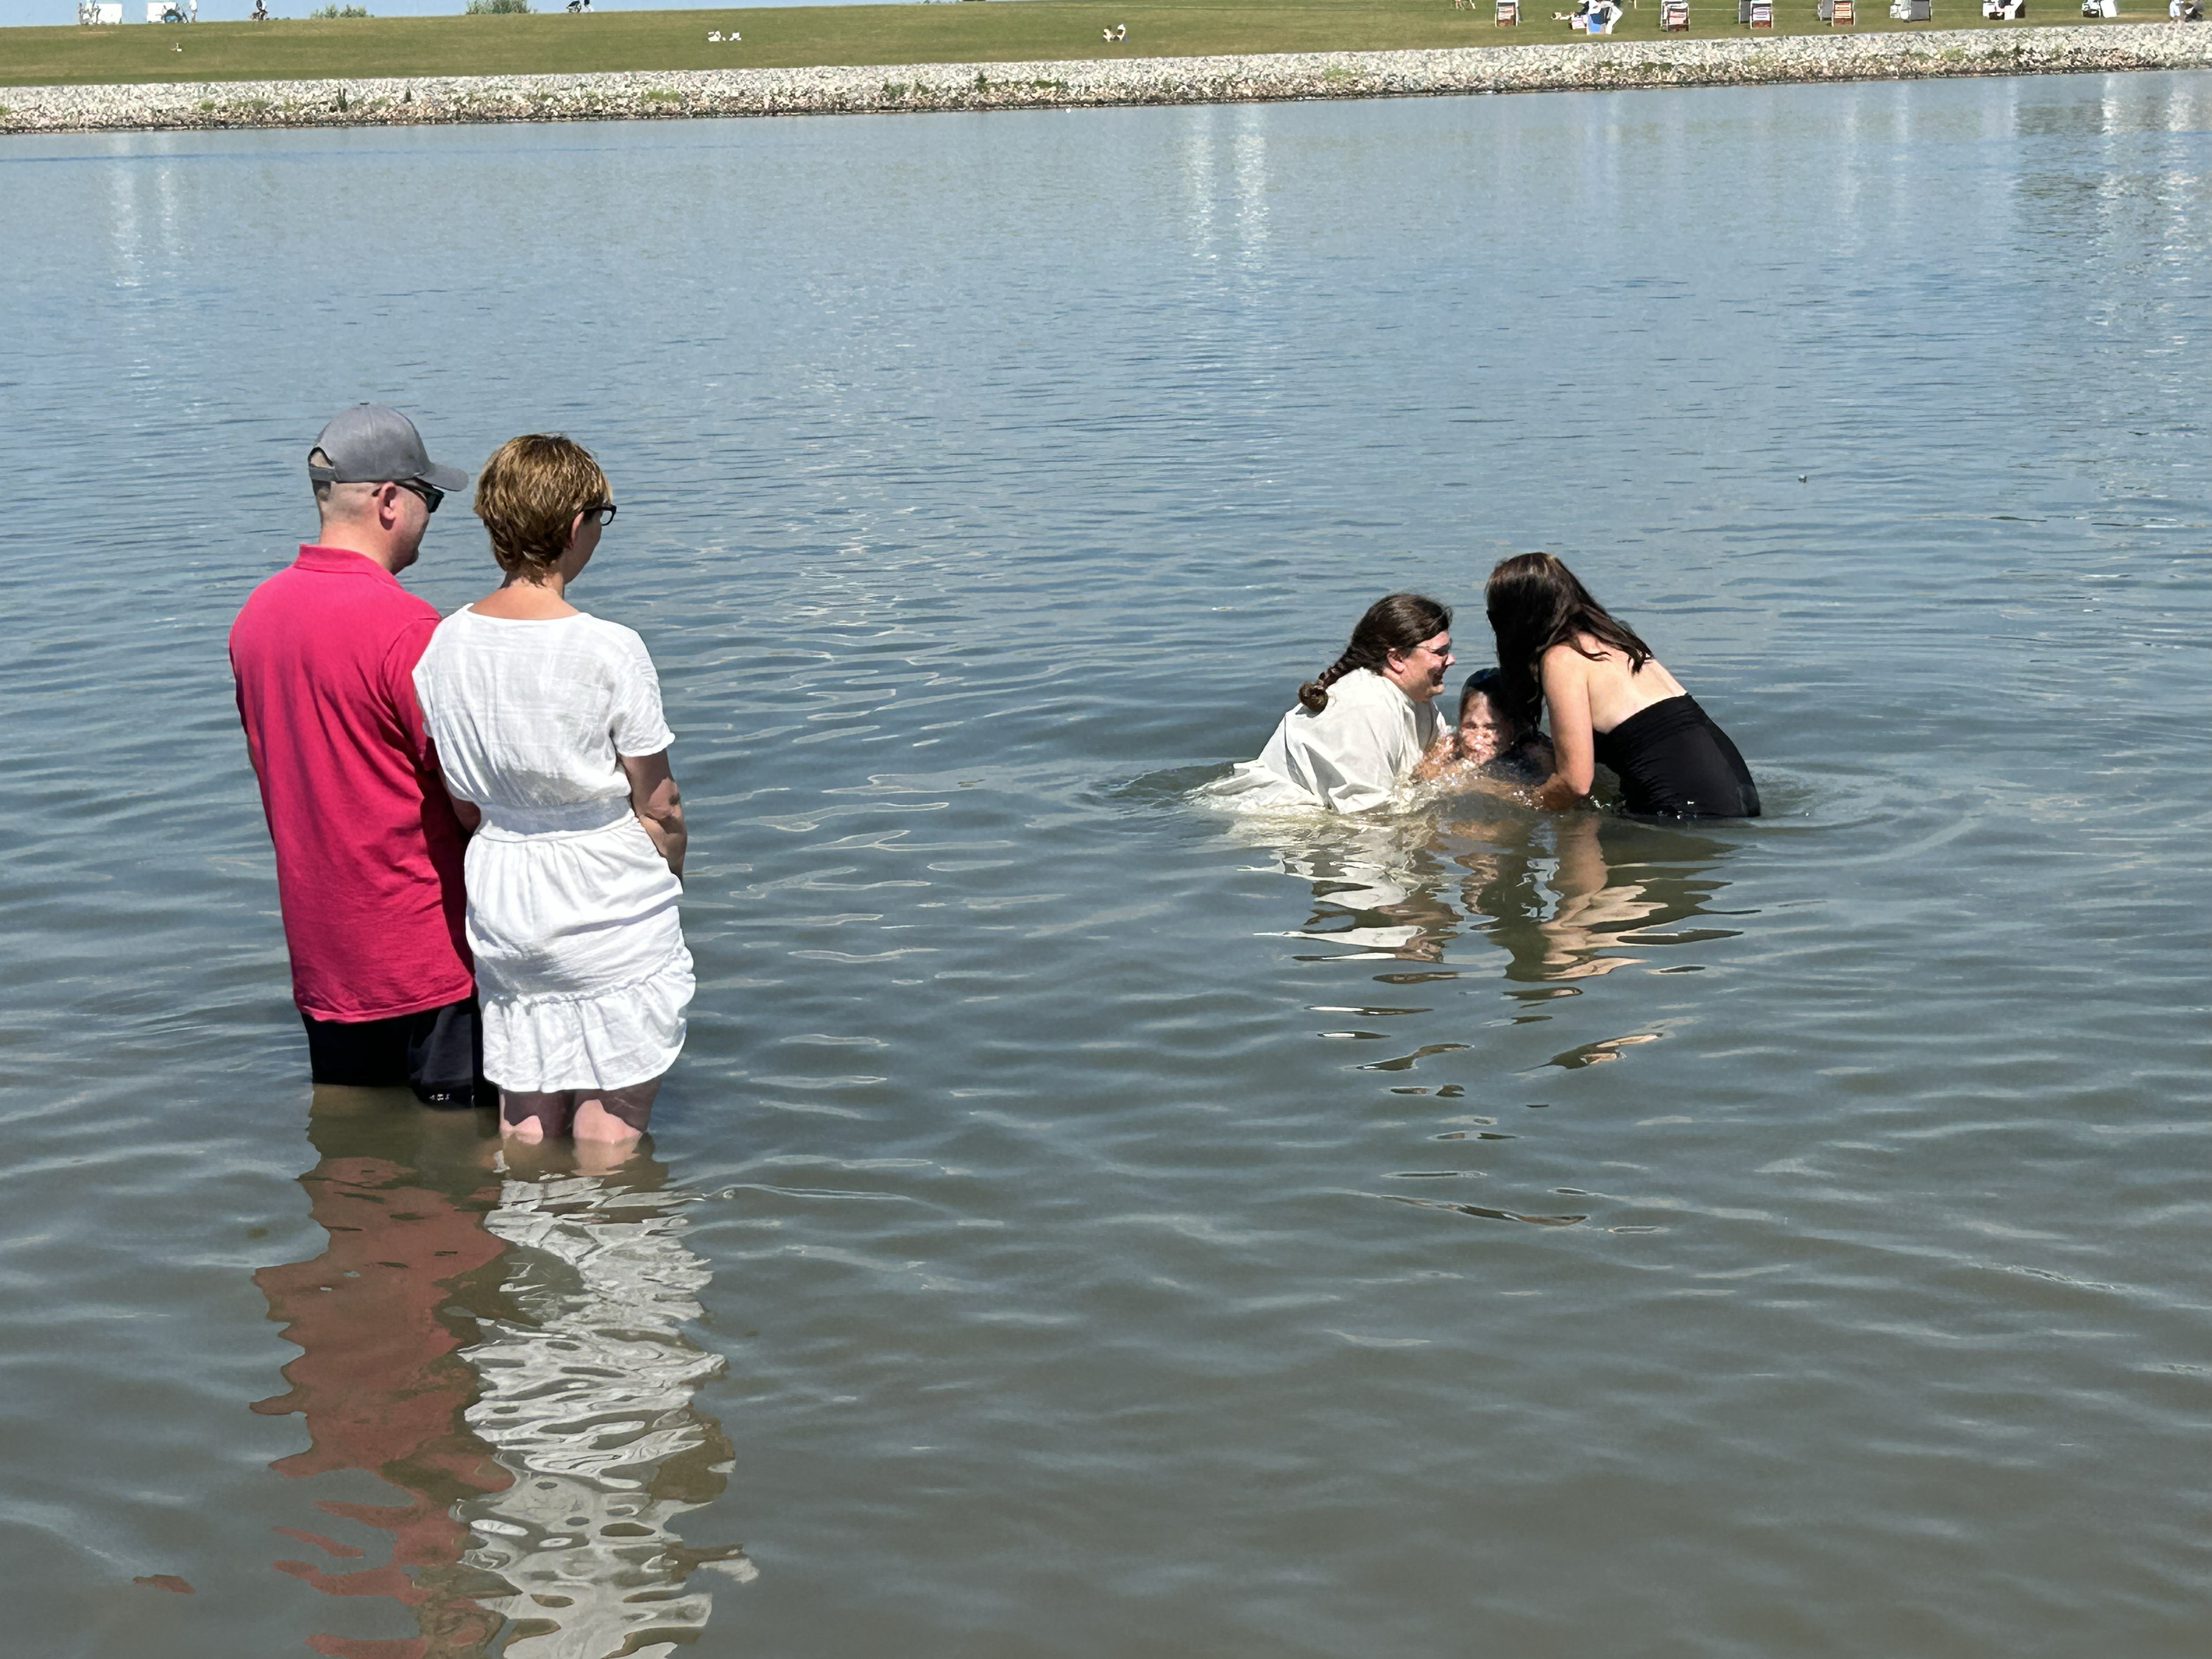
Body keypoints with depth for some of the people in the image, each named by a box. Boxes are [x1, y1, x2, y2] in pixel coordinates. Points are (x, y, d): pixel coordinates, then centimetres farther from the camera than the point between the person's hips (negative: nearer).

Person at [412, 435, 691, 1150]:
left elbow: (461, 797, 7)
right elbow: (658, 809, -10)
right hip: (611, 915, -5)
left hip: (502, 907, 6)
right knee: (609, 1137, 6)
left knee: (523, 1132, 16)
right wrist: (667, 877, 10)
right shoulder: (609, 650, -19)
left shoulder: (445, 643, -3)